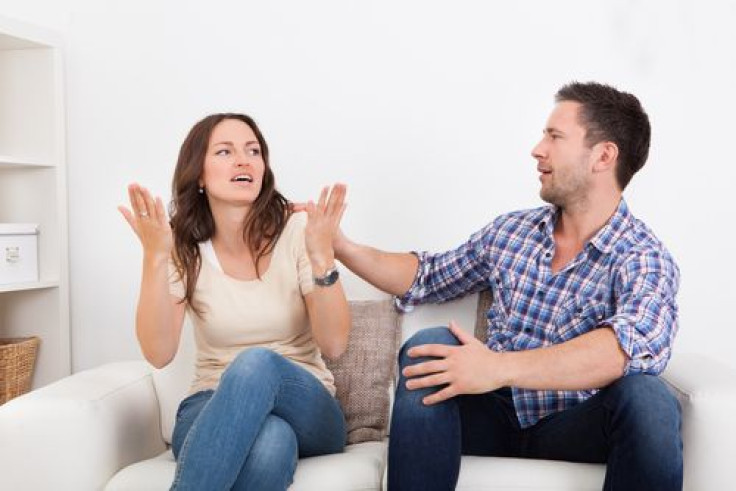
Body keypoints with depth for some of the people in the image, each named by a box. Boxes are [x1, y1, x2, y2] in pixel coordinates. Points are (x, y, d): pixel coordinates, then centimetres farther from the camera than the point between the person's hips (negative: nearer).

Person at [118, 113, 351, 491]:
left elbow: (333, 346, -12)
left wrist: (322, 255, -26)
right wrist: (155, 258, -23)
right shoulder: (184, 247, -2)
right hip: (214, 409, 0)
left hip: (306, 413, 1)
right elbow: (158, 354, -13)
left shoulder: (297, 231, -6)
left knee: (257, 364, -35)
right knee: (270, 440, -38)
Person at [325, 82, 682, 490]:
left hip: (571, 428, -3)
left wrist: (500, 367, -40)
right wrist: (341, 246, 8)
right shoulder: (510, 231, 6)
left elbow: (640, 343, -32)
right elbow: (426, 276, 20)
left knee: (645, 395, -33)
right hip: (494, 415, 3)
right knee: (428, 348, -25)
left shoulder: (643, 258, -10)